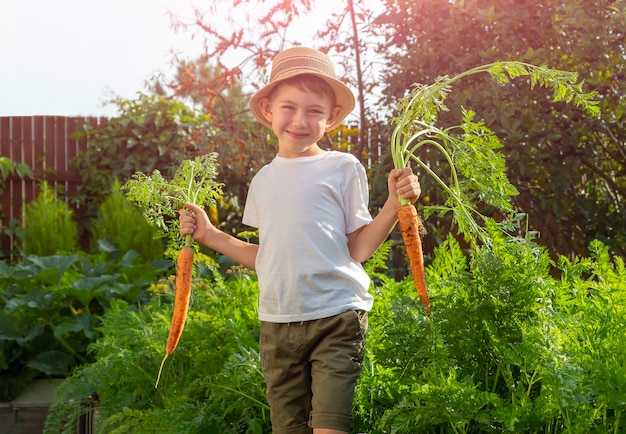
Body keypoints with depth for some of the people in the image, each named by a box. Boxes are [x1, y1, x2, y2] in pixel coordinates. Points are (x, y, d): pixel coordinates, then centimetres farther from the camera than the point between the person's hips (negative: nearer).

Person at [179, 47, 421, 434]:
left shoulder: (342, 168, -2)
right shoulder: (264, 180, 12)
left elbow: (358, 249, -4)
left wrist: (394, 205, -16)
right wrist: (210, 235, 13)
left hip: (337, 317, -5)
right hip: (277, 323, 5)